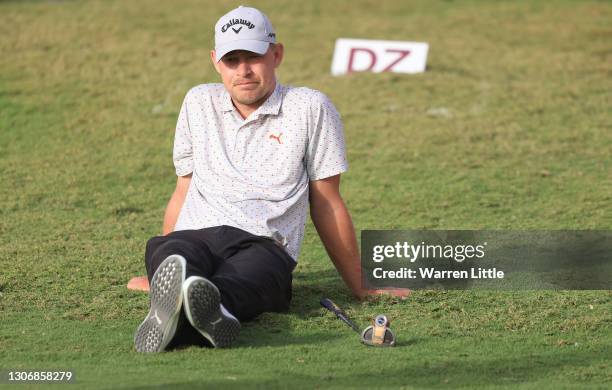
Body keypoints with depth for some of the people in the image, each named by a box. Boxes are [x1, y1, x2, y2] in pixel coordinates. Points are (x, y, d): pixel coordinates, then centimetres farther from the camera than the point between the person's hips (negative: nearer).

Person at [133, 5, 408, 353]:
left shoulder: (310, 109, 12)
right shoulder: (199, 103, 24)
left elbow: (327, 205, 15)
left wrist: (360, 287, 16)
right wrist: (158, 274, 35)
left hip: (264, 245, -3)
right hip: (193, 236, 3)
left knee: (248, 274, -41)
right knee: (171, 252, -37)